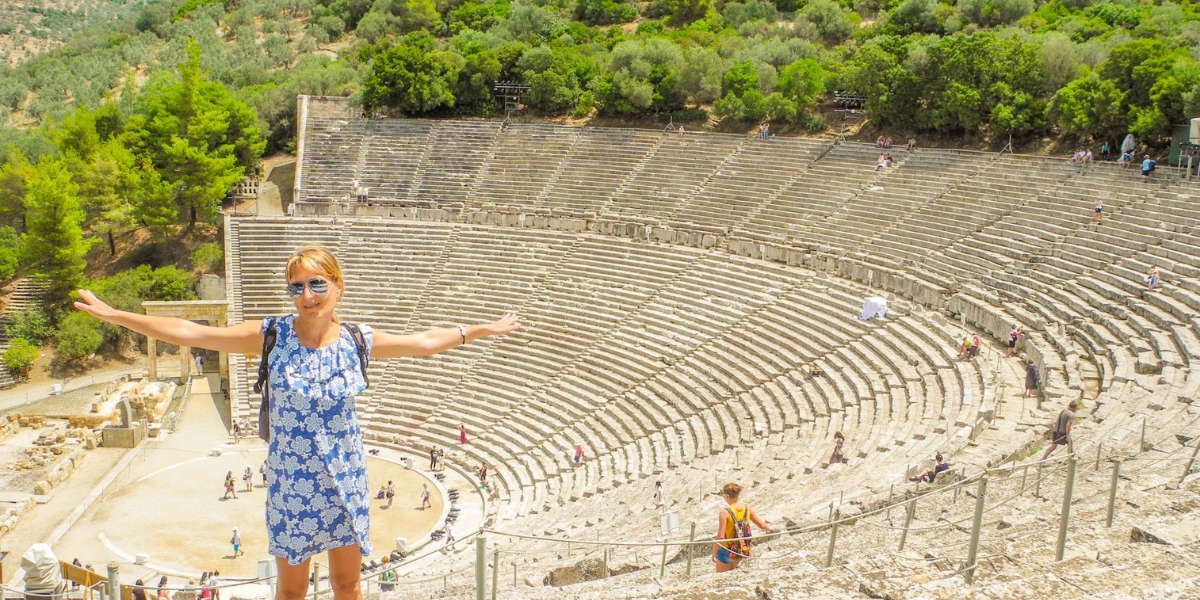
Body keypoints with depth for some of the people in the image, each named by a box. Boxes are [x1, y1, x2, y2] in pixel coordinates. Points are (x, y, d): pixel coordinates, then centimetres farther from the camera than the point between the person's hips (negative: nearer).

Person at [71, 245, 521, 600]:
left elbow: (425, 341, 7)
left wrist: (483, 329, 15)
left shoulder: (357, 342, -7)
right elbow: (189, 333, -8)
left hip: (346, 480, 1)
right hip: (291, 484, -1)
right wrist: (112, 314, -8)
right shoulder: (271, 336, -11)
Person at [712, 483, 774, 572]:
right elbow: (762, 526, 1)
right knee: (732, 572, 31)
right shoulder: (747, 509, -7)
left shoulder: (725, 513, -23)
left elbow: (720, 536, -24)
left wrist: (714, 553, -13)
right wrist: (769, 529, 23)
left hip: (727, 551, -6)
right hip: (742, 551, 6)